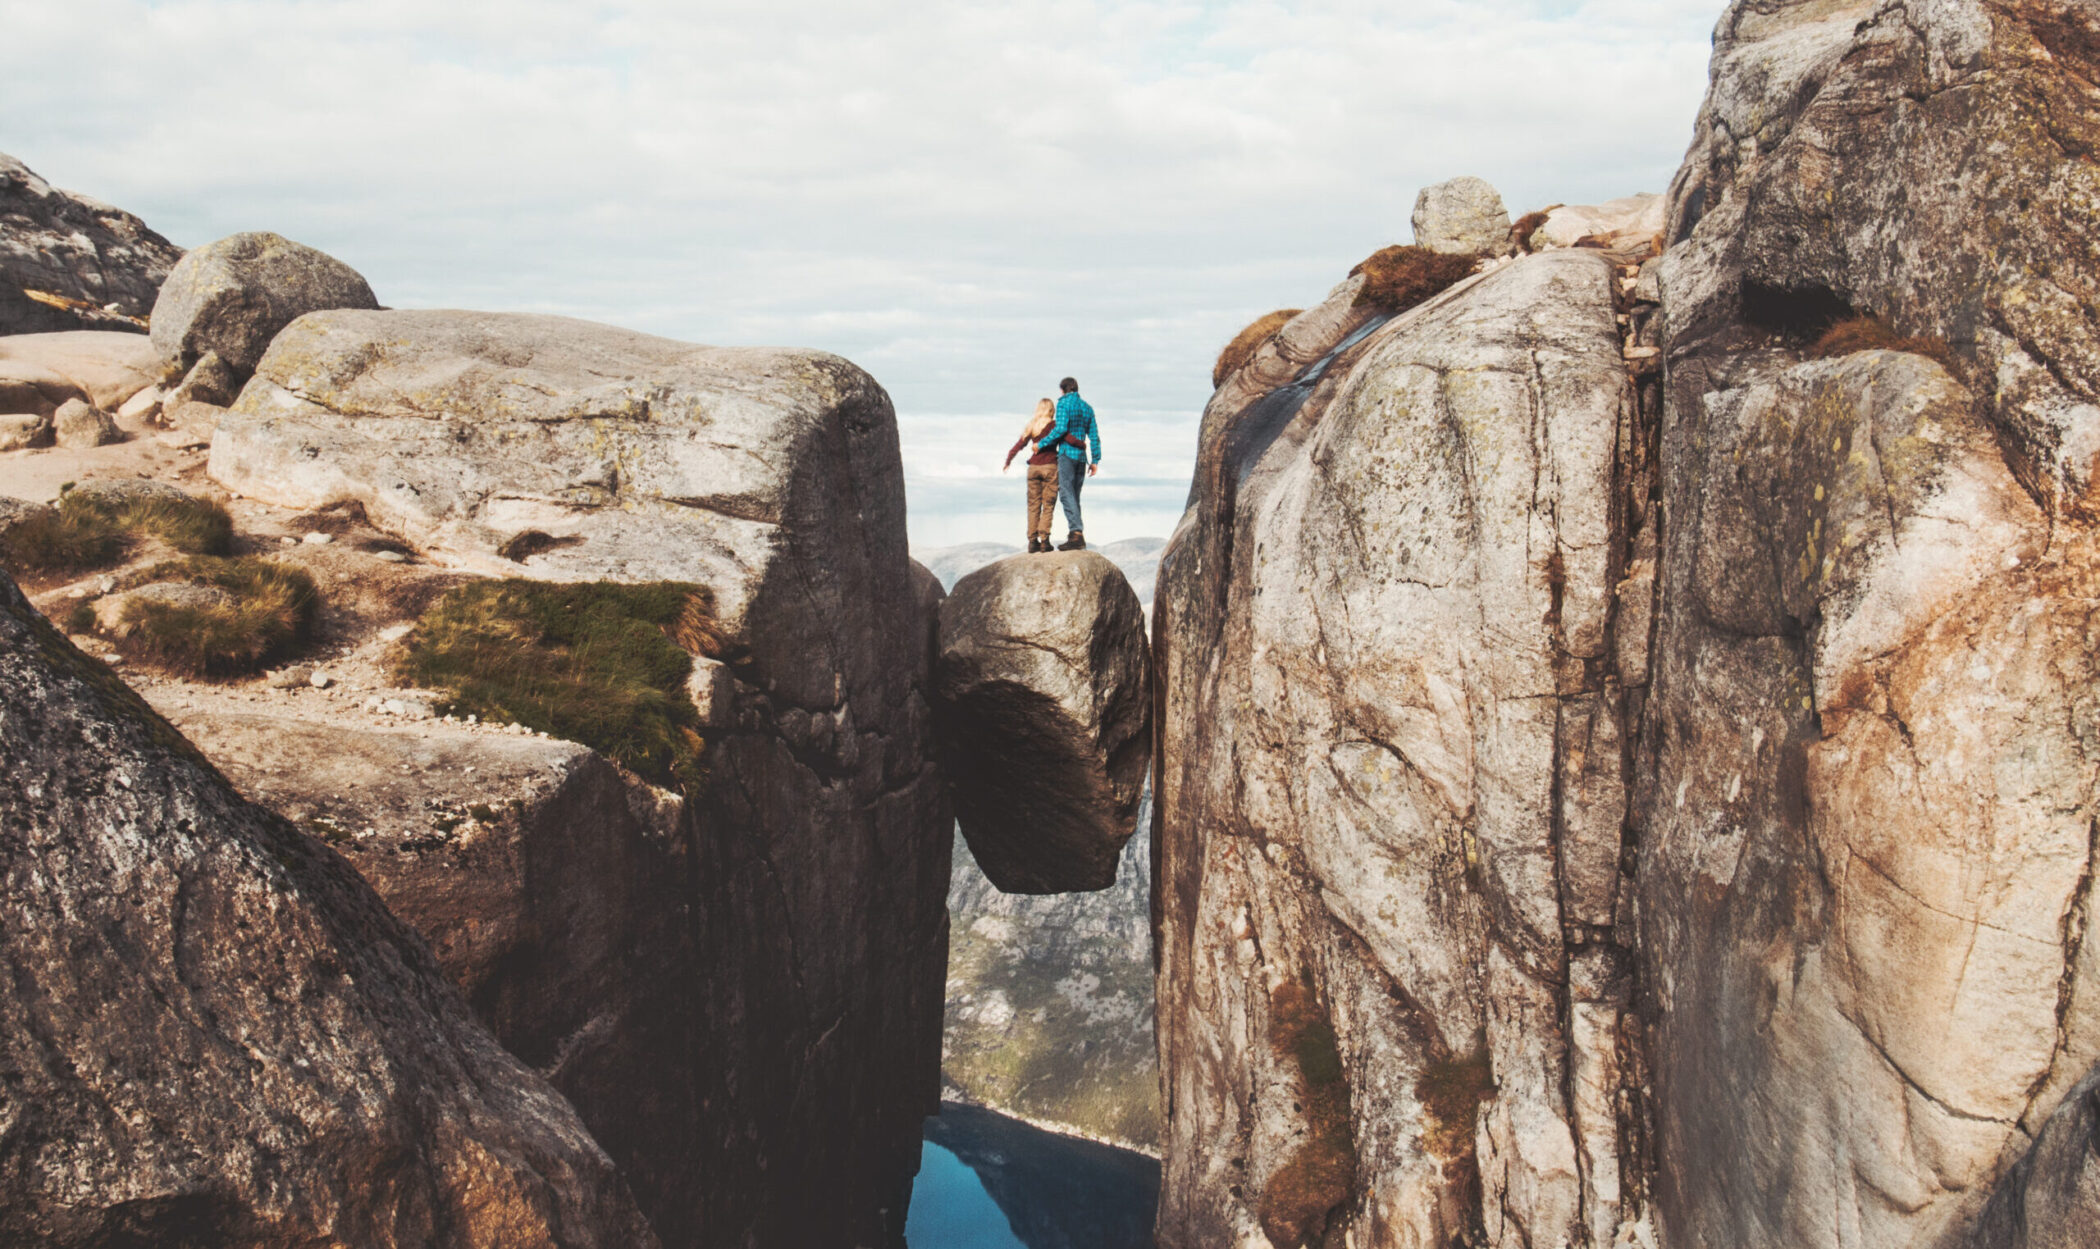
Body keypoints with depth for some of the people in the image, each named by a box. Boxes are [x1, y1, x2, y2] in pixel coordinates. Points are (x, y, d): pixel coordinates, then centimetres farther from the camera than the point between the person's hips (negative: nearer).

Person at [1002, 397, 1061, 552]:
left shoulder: (1031, 426, 9)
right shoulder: (1053, 425, -4)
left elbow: (1018, 445, 10)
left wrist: (1008, 461, 22)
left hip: (1033, 468, 4)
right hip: (1050, 467, -4)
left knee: (1033, 505, 7)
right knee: (1048, 505, 0)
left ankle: (1032, 541, 3)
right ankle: (1044, 539, -8)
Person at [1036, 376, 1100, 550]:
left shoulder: (1064, 403, -4)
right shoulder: (1087, 407, 16)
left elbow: (1061, 429, -16)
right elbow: (1094, 435, 13)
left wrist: (1041, 444, -8)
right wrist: (1095, 460, 16)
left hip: (1067, 453, -7)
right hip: (1081, 457, 7)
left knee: (1066, 494, -13)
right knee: (1074, 496, 11)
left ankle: (1077, 533, -27)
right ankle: (1076, 536, 7)